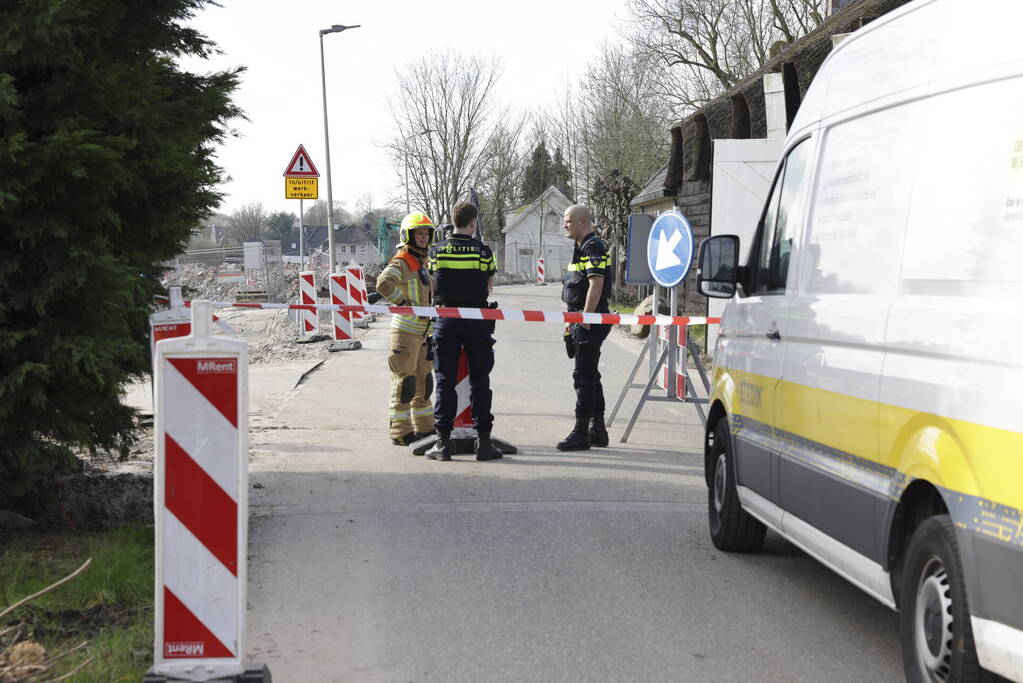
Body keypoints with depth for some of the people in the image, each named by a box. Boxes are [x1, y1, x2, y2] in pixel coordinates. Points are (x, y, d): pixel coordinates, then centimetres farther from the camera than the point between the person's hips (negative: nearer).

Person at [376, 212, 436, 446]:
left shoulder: (421, 262, 17)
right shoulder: (401, 262, -13)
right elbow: (384, 284, -33)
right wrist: (405, 303, -25)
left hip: (421, 332, 9)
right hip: (405, 332, -9)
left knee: (423, 382, 15)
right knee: (404, 383, -5)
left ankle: (425, 428, 24)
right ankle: (401, 432, -1)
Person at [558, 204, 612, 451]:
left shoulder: (592, 247, -14)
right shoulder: (582, 247, 19)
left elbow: (596, 284, -23)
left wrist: (585, 318, -24)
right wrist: (573, 319, 22)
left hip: (590, 321, -11)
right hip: (581, 320, 11)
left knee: (584, 375, -9)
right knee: (590, 375, 14)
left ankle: (581, 432, -8)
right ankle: (597, 430, 21)